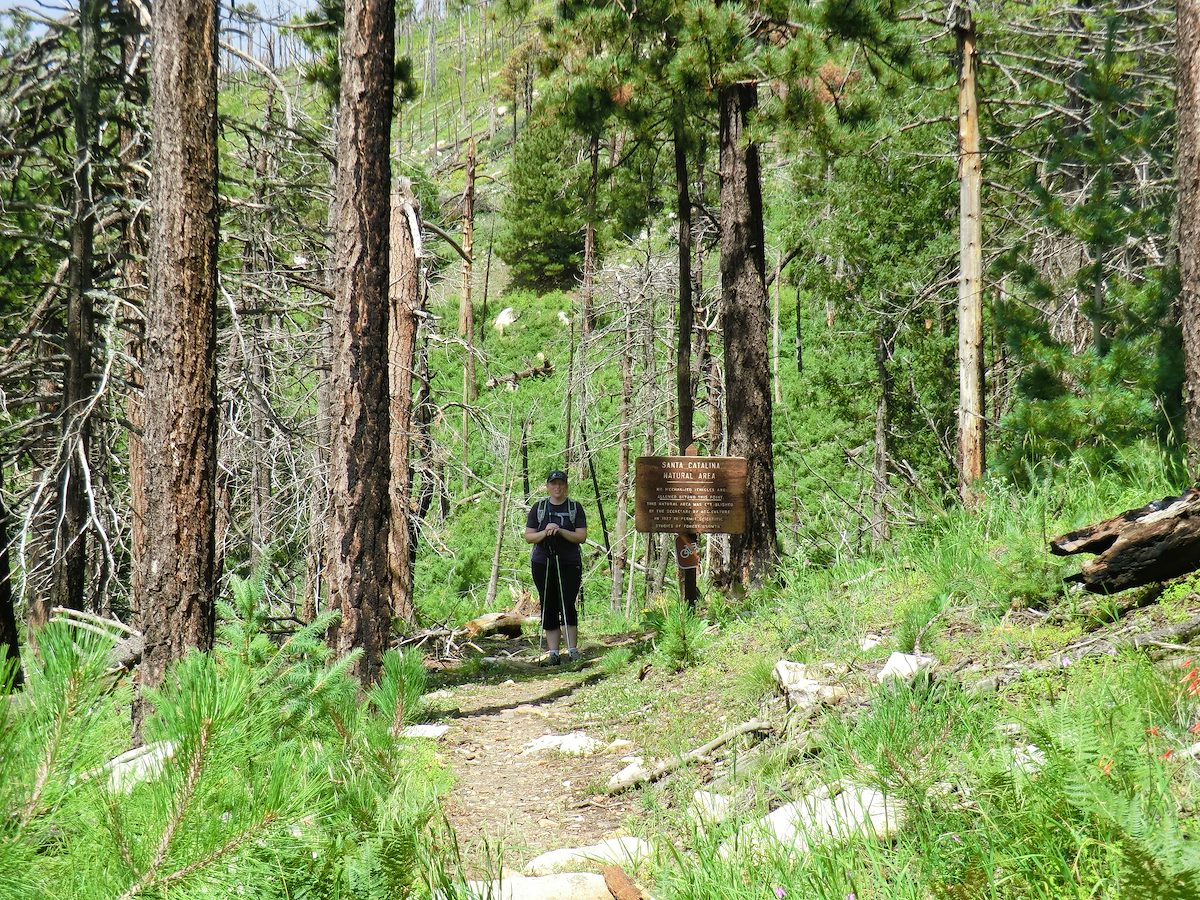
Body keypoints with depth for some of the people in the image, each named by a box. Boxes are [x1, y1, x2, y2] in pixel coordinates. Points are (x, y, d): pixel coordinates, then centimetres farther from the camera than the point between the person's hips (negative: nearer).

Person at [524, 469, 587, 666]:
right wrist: (545, 533, -13)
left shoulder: (575, 508, 5)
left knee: (567, 606, -8)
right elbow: (528, 537, 6)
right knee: (548, 608, 1)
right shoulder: (538, 508, 9)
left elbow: (581, 537, -2)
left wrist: (561, 531, -16)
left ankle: (573, 650, -1)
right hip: (542, 563, 2)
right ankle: (553, 653, 3)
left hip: (569, 563, -2)